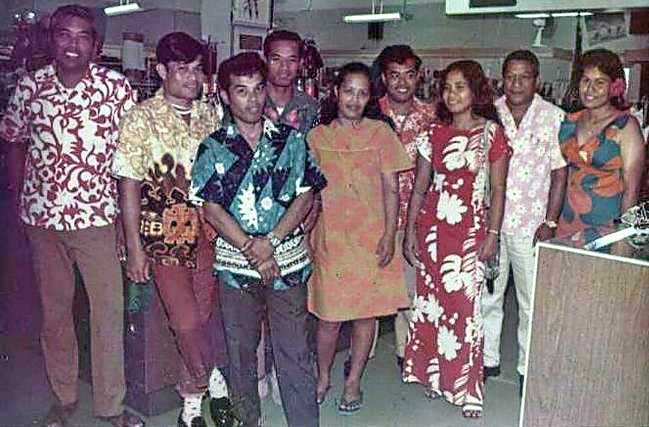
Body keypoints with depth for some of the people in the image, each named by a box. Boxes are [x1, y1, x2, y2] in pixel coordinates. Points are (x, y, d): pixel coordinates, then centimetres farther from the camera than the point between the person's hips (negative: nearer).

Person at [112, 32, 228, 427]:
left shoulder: (212, 115, 6)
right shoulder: (142, 118, -6)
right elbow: (129, 183, -7)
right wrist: (135, 247, -10)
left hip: (209, 232, 4)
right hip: (164, 235, -3)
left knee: (205, 315, 9)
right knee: (187, 322, -1)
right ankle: (213, 381, 27)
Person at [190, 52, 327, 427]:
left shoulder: (292, 140, 3)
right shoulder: (213, 148, 1)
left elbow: (306, 197, -2)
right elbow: (211, 209, -4)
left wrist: (270, 241, -13)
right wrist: (252, 250, -12)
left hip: (288, 259, -1)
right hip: (235, 262, 1)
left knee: (295, 352, 3)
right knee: (241, 350, 13)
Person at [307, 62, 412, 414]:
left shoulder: (380, 132, 2)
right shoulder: (316, 137, 5)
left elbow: (391, 189, 1)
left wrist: (389, 236, -6)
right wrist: (306, 236, 4)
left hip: (371, 237, 0)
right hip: (330, 237, 0)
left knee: (367, 312, 7)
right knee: (329, 313, 3)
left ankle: (353, 382, 26)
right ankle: (322, 378, 27)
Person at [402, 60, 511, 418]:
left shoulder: (491, 133, -2)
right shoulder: (434, 134, 5)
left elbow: (497, 191, -1)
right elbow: (419, 187, 7)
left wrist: (492, 234, -6)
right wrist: (409, 231, 3)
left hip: (471, 230, -2)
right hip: (433, 227, 3)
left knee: (465, 304, 1)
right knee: (431, 301, 8)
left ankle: (465, 387, 17)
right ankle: (433, 375, 27)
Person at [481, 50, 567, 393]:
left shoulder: (554, 117, -3)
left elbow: (560, 173, -2)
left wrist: (550, 222, -7)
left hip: (532, 223, -2)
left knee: (532, 300, 7)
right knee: (487, 294, 13)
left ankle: (529, 368, 23)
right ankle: (487, 358, 29)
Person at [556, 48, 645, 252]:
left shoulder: (625, 126, -8)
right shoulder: (569, 122, 7)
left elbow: (631, 190, -10)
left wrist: (622, 242, -15)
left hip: (606, 230, -4)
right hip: (567, 227, 4)